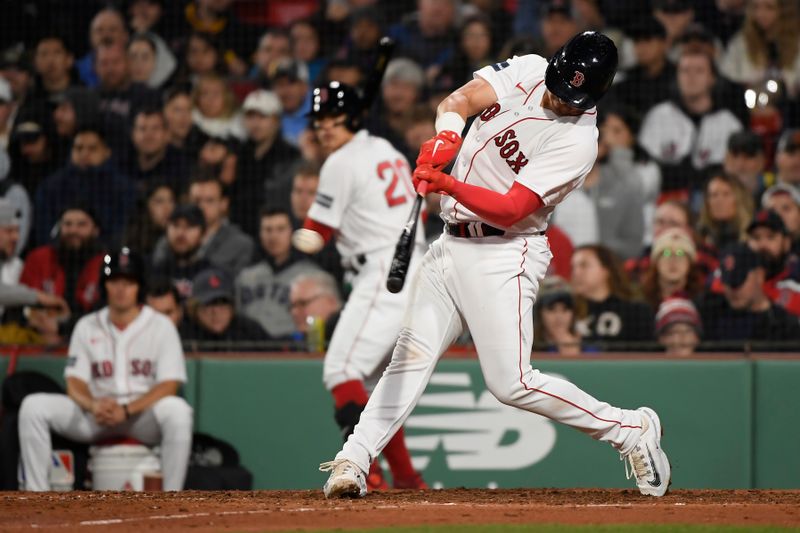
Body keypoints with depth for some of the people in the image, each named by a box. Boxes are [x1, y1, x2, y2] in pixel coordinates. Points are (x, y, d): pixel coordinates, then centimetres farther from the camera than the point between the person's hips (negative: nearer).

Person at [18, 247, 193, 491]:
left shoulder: (160, 325, 1)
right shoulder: (87, 326, 10)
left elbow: (169, 386, -9)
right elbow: (75, 383, 4)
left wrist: (126, 411, -23)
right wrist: (93, 404, -21)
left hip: (143, 415, -3)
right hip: (94, 417, 3)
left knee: (177, 411, -37)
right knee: (33, 406, -18)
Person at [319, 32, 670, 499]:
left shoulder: (579, 141, -18)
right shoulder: (527, 71, 1)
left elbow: (511, 211, -23)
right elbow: (463, 98, -10)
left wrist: (450, 186, -37)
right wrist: (446, 135, -32)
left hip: (504, 256, -6)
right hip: (452, 244, 6)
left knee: (512, 383, -10)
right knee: (411, 356, 2)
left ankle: (632, 429, 3)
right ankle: (352, 462, 2)